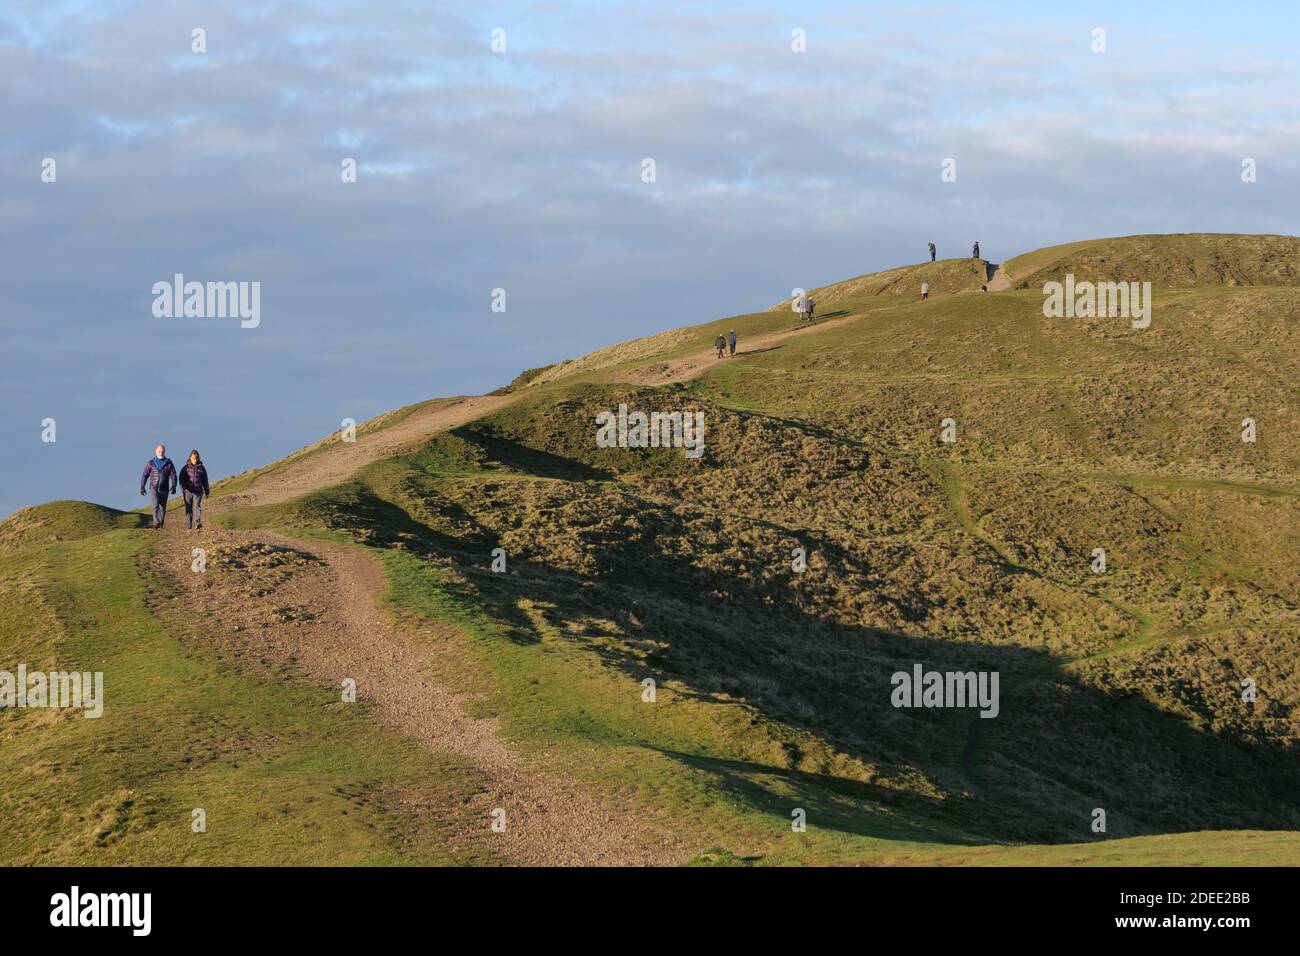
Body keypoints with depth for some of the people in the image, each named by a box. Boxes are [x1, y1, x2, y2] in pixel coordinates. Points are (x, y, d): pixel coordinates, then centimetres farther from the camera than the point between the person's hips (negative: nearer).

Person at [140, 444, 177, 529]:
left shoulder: (168, 463, 3)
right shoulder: (150, 463, 2)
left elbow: (173, 475, -1)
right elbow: (145, 475, 2)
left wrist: (174, 486, -14)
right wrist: (142, 487, -7)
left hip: (164, 489, 2)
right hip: (153, 488, -2)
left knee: (163, 507, 8)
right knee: (156, 505, -16)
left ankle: (161, 523, 20)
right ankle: (156, 523, -23)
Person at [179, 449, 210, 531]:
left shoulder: (201, 468, 3)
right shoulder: (186, 468, 0)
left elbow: (205, 481, 11)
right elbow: (181, 480, 1)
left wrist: (206, 492, 15)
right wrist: (183, 490, -8)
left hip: (198, 491, 0)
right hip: (188, 491, 0)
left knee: (197, 507, -13)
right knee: (188, 508, 6)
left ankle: (197, 523, -22)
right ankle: (188, 525, 14)